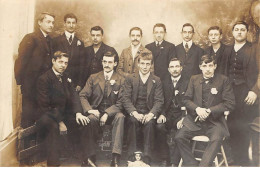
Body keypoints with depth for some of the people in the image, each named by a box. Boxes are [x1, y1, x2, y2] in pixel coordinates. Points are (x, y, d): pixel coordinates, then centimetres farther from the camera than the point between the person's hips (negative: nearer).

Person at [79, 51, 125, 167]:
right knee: (91, 118, -34)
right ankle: (90, 157, -26)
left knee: (120, 117, -33)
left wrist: (107, 114, -19)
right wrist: (89, 110, -17)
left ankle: (115, 158, -37)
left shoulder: (120, 80, 6)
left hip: (112, 113, 0)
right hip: (96, 112, 1)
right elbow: (83, 96, 3)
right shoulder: (93, 78, 11)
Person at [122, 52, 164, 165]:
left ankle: (147, 159, -27)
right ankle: (133, 157, -24)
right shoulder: (130, 79, 10)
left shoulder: (156, 80, 10)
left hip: (149, 113, 0)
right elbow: (126, 99, -1)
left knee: (149, 122, -32)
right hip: (133, 113, 0)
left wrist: (151, 114, -18)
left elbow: (159, 101, 2)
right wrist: (134, 113, -18)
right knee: (133, 121, -32)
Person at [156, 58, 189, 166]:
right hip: (167, 114, 2)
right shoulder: (164, 82, 14)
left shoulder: (187, 83, 4)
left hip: (180, 114, -2)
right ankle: (165, 159, -13)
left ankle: (174, 162, -20)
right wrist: (162, 114, -10)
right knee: (159, 127, -28)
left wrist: (183, 118, -18)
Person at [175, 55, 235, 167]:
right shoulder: (194, 79, 11)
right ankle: (192, 165, -8)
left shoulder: (223, 80, 2)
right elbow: (186, 99, 10)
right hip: (194, 120, 3)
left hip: (215, 121, -3)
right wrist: (197, 109, -11)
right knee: (179, 137, -19)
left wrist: (209, 111, -13)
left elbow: (230, 103, -3)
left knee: (216, 139, -33)